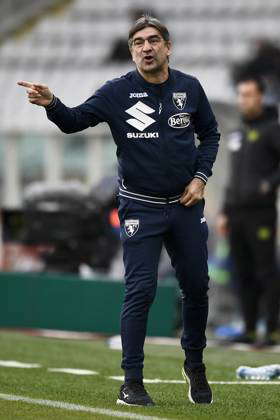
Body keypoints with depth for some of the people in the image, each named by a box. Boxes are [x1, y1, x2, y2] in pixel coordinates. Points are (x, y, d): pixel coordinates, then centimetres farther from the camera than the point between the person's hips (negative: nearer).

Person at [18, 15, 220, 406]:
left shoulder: (190, 88, 0)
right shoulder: (117, 92, -8)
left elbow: (209, 134, 13)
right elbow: (75, 120, -17)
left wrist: (200, 176, 0)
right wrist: (51, 104, -38)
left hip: (186, 205, 3)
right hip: (140, 208, -3)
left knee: (196, 287, 9)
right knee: (140, 291, -8)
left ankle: (195, 364, 32)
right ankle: (132, 382, -3)